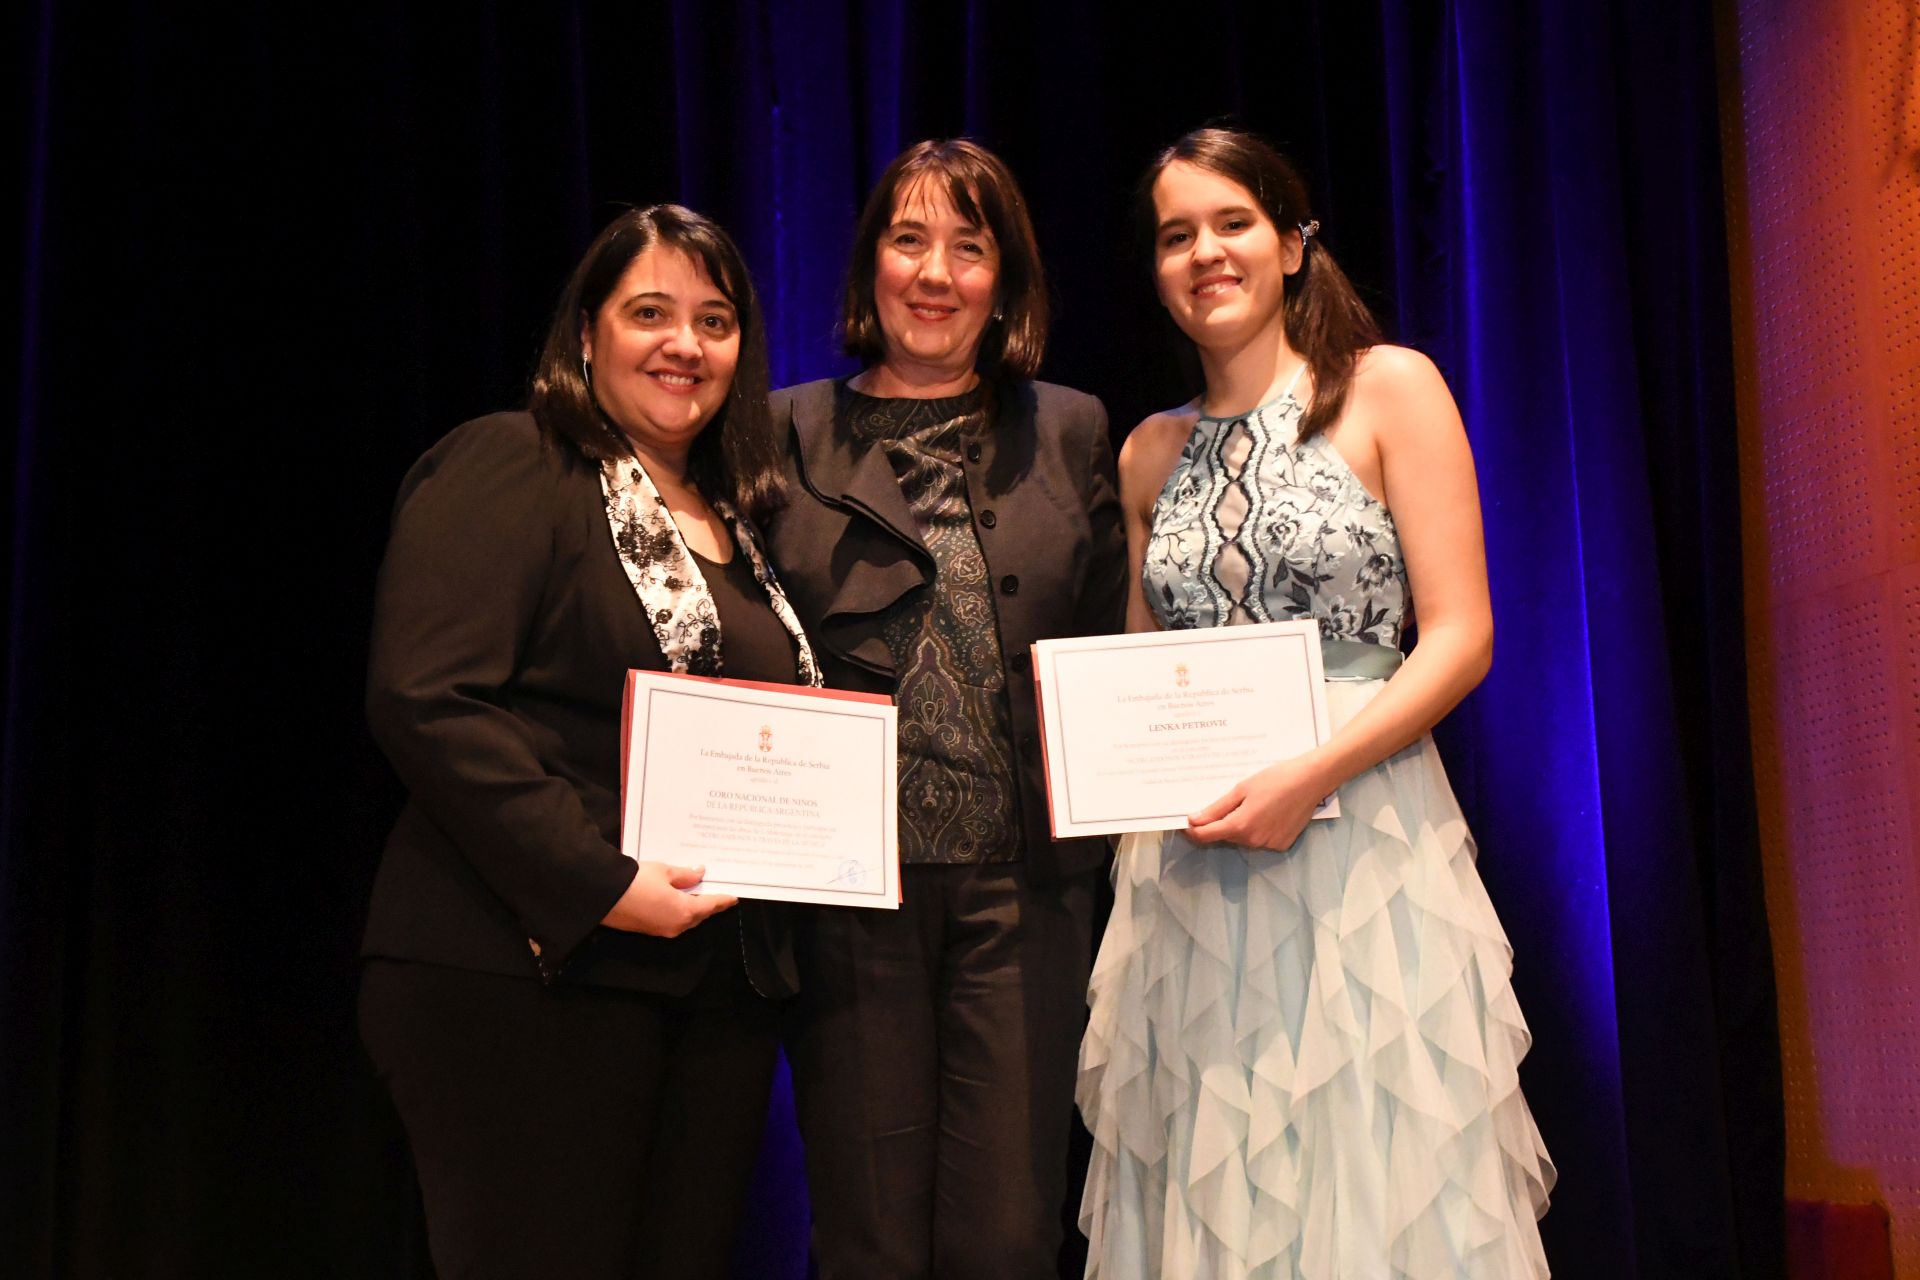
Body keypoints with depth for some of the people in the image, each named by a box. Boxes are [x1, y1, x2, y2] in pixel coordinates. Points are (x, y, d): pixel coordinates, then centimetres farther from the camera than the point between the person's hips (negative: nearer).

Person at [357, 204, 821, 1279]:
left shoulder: (738, 521, 19)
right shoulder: (506, 468, -4)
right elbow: (426, 700, -16)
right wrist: (595, 886, -20)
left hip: (725, 984, 7)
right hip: (537, 977, -7)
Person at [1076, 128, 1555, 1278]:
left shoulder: (1387, 389, 0)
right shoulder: (1150, 454, 12)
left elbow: (1461, 637, -7)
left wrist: (1309, 775, -18)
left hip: (1359, 833, -4)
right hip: (1190, 865, 4)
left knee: (1378, 1187, 2)